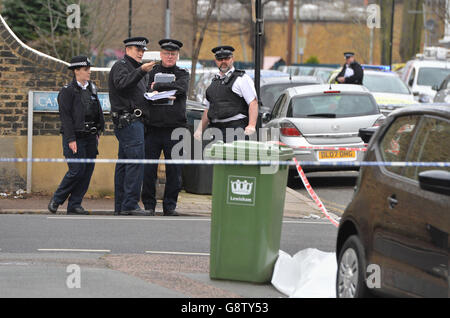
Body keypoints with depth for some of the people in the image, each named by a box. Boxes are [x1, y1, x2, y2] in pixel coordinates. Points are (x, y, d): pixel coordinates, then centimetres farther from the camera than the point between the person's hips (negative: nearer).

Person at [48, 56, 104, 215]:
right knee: (77, 170, -11)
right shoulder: (67, 91, -6)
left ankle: (75, 204, 8)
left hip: (90, 137, 7)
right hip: (75, 137, -7)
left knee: (87, 171, 2)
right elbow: (66, 117, -11)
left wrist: (97, 133, 14)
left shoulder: (92, 88, 14)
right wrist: (71, 139, -17)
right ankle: (56, 200, 6)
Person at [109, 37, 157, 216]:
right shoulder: (121, 66, -5)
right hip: (128, 120, -10)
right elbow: (121, 83, -25)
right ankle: (130, 205, -18)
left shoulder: (135, 68, 26)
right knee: (136, 161, -16)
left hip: (134, 120, 10)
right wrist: (140, 71, -34)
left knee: (124, 163, 8)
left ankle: (120, 206, 9)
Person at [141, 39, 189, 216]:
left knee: (174, 169, 1)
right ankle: (148, 204, 9)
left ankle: (170, 205, 9)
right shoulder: (151, 72, 13)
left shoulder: (182, 74, 11)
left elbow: (181, 88, -10)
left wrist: (158, 87, -9)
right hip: (152, 128, 0)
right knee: (149, 169, -1)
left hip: (174, 128, 0)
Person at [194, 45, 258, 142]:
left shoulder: (241, 79, 2)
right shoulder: (214, 81, 23)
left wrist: (251, 125, -20)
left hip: (235, 128, -6)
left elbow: (253, 103, -7)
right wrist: (200, 129, 19)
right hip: (216, 128, 6)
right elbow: (208, 109, 28)